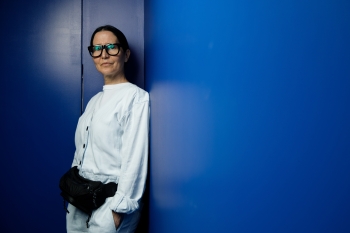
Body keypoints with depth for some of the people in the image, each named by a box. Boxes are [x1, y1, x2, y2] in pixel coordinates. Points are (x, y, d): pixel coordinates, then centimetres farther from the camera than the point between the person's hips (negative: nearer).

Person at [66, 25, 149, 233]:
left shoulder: (136, 97, -13)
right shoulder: (95, 100, 11)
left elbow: (135, 158, -18)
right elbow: (81, 150, 14)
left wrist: (118, 209, -18)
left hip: (110, 202, -7)